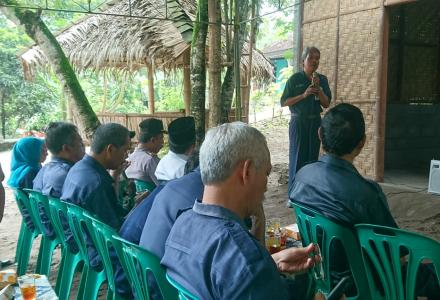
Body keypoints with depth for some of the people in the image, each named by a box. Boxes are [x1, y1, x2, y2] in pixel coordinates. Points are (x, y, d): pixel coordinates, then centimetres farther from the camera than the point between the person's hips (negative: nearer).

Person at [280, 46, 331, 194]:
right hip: (298, 121, -4)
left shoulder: (322, 79, 7)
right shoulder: (295, 79, -4)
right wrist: (304, 95, -15)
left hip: (315, 122, 4)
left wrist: (318, 88, -11)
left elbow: (326, 104, 4)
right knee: (297, 158, -3)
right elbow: (284, 102, -5)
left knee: (312, 157, 6)